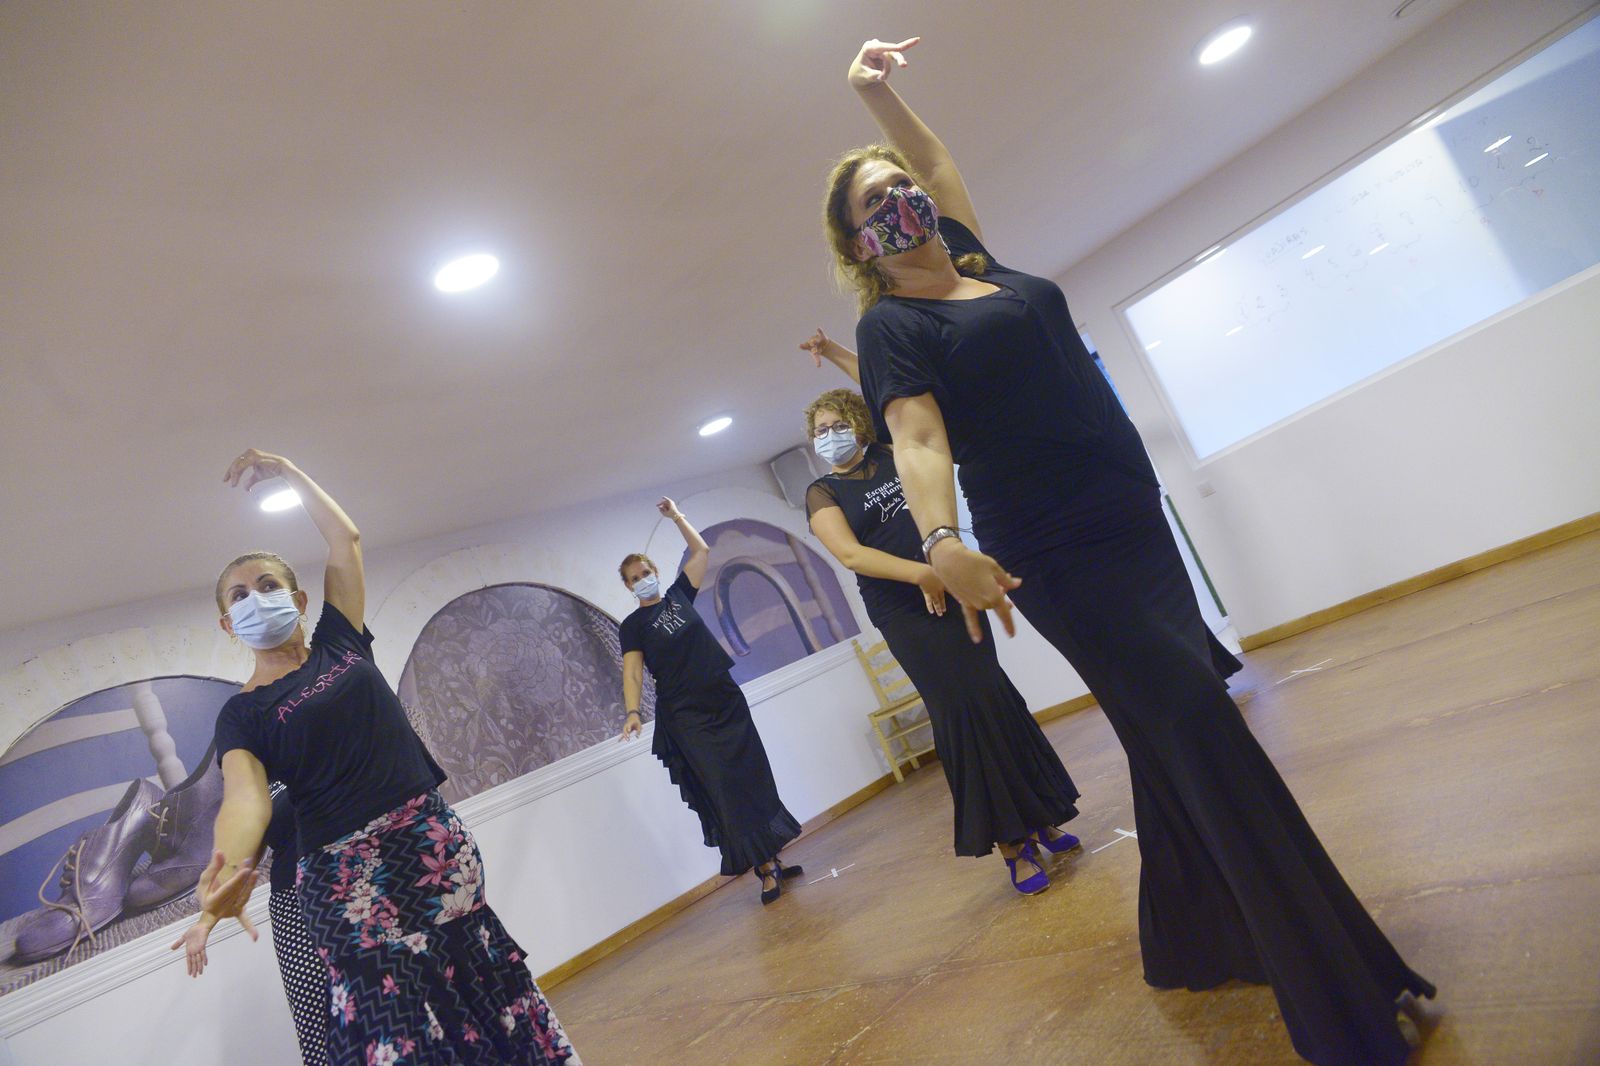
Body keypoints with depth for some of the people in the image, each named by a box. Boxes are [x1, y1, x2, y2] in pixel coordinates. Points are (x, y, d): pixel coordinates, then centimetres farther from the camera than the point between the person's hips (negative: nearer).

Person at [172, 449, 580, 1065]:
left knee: (481, 984, 7)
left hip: (436, 841, 3)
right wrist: (227, 877, -35)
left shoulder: (338, 643, 10)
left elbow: (345, 538, 12)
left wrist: (287, 472, 16)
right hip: (346, 871, -3)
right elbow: (245, 798, -17)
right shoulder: (242, 714, 1)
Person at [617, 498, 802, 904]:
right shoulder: (633, 626, 0)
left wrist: (676, 516, 10)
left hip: (726, 701, 4)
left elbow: (702, 550, 13)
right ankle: (765, 868, -2)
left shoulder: (679, 594, 10)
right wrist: (632, 711, -25)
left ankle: (772, 858, 17)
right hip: (685, 717, -4)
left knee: (754, 779, 6)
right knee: (724, 789, -7)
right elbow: (632, 671, -11)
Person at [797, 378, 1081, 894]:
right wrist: (921, 574, -24)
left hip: (952, 592, 4)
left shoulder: (888, 455, 12)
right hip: (906, 615, -4)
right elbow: (850, 553, -14)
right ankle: (1011, 842, 5)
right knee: (963, 710, -7)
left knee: (997, 700, 7)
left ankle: (1037, 819, 21)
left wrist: (836, 355, 11)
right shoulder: (822, 493, 1)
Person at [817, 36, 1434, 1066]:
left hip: (1136, 525, 8)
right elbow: (917, 436, -19)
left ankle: (1191, 943, 35)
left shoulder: (976, 264, 16)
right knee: (1203, 733, -12)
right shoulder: (891, 324, -3)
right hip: (1059, 558, -8)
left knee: (1174, 747, 15)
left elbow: (939, 161, 32)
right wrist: (941, 540, -34)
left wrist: (880, 94, 30)